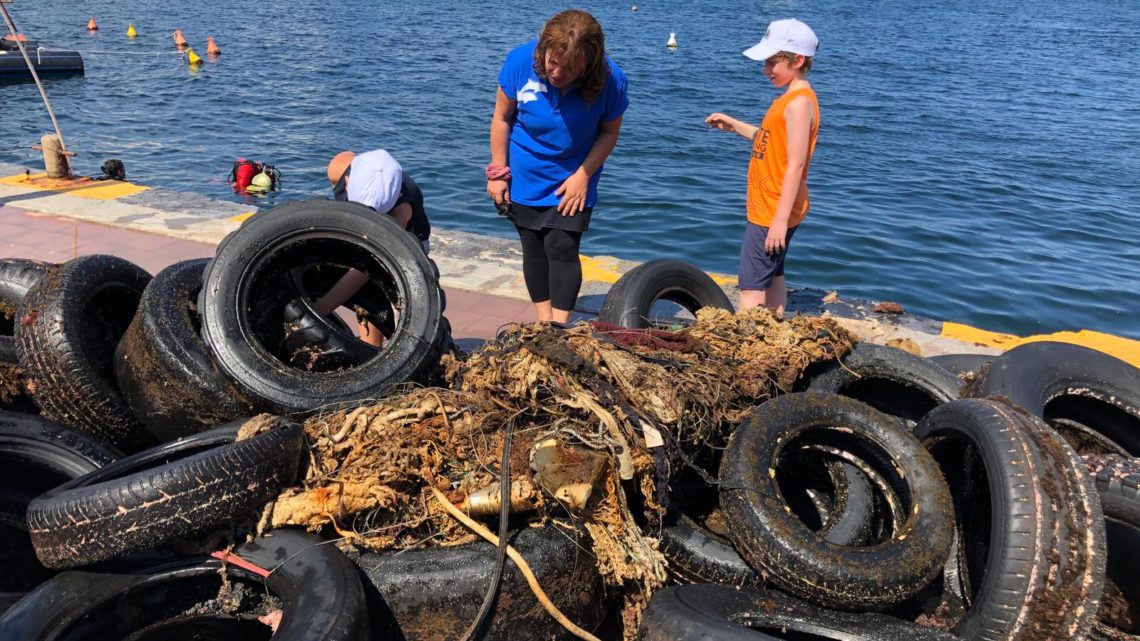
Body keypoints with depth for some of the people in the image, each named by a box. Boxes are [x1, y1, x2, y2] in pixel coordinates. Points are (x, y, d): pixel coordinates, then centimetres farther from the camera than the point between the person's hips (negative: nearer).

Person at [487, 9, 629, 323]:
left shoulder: (610, 81, -24)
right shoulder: (521, 61, -21)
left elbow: (609, 131, -8)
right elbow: (502, 118, -8)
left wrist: (583, 175, -16)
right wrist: (498, 171, -5)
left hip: (571, 182, -2)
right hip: (524, 179, 2)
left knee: (562, 248, -10)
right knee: (534, 249, 8)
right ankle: (543, 322, 20)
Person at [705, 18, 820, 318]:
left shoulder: (799, 102, -19)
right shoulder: (793, 98, 11)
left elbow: (796, 164, -24)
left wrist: (781, 219, -26)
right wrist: (734, 125, 13)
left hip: (773, 212, -10)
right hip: (769, 209, 10)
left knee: (751, 286, -8)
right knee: (771, 277, 16)